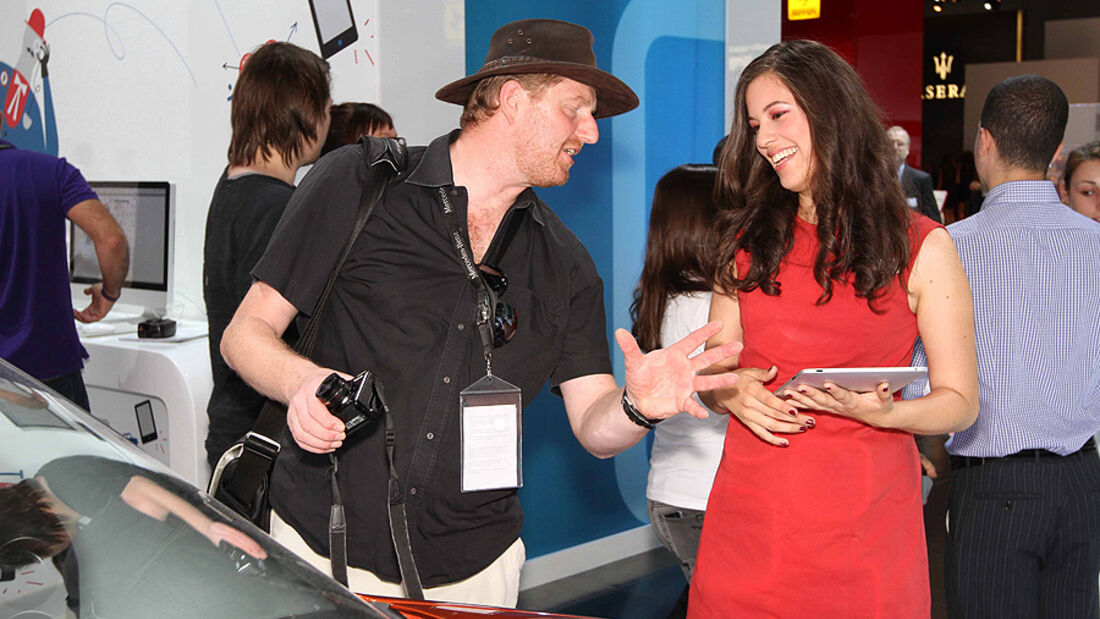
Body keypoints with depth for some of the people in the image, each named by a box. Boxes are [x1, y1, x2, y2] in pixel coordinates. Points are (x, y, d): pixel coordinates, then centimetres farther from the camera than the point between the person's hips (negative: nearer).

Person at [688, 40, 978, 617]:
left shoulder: (921, 246, 0)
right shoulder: (747, 242, 9)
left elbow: (959, 401, 0)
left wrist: (881, 411, -19)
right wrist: (733, 393, -10)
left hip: (864, 521, -2)